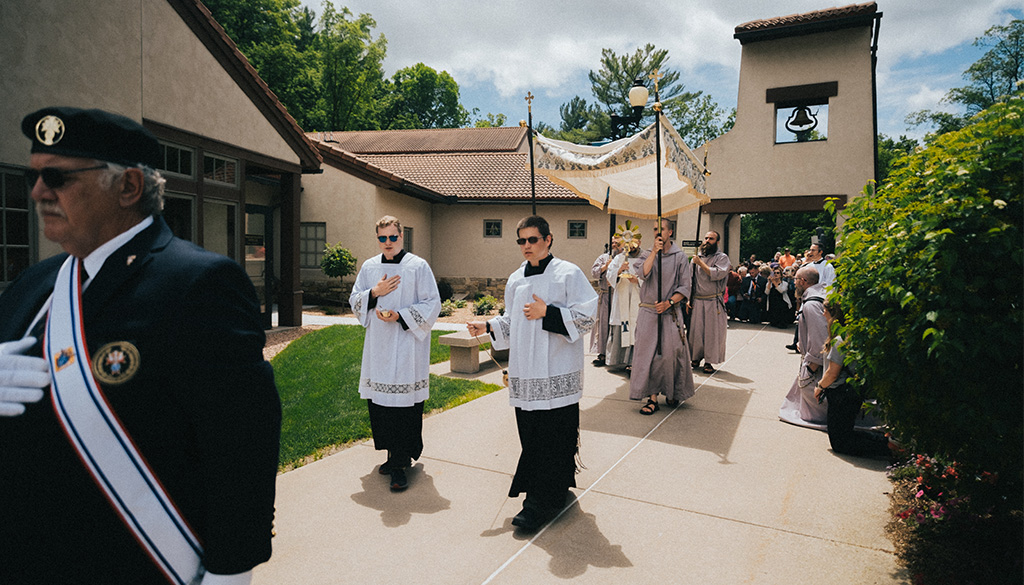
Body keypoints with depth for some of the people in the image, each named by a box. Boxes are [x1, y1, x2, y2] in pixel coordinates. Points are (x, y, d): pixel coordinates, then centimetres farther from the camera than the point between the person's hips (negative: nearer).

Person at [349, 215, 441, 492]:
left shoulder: (419, 266, -3)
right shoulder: (368, 267, 11)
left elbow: (432, 304, -6)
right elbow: (354, 301, 14)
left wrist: (401, 316, -16)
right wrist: (374, 292, -6)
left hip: (407, 347, -5)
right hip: (378, 347, 5)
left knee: (404, 404, -5)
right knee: (378, 402, 9)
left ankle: (400, 464, 5)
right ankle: (394, 455, 26)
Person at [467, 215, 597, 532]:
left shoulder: (568, 274, -6)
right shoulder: (516, 280, 13)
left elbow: (586, 317, -10)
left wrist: (547, 313, -18)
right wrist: (488, 326, 5)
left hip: (556, 375, -6)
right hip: (525, 373, 6)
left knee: (552, 438, -2)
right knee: (531, 434, 12)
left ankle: (542, 502, 10)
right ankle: (554, 490, 31)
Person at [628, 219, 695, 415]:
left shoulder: (680, 257, 5)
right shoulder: (647, 254, 9)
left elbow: (685, 287, 0)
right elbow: (643, 273, -12)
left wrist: (668, 303, -12)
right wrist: (655, 251, -16)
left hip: (671, 313, -1)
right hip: (648, 312, 1)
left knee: (671, 353, 1)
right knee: (648, 353, -3)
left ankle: (673, 393, 22)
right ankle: (652, 397, 2)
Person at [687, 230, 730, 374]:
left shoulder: (722, 258, 0)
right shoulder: (697, 257, 11)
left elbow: (717, 274, -19)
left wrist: (700, 263, -12)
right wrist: (688, 299, 5)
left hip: (714, 302, -3)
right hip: (696, 301, 3)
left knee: (712, 331, 0)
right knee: (695, 330, 5)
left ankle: (709, 361, 11)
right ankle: (696, 358, 22)